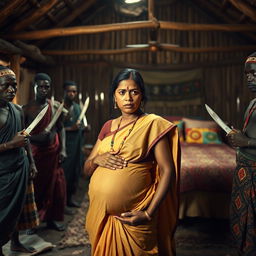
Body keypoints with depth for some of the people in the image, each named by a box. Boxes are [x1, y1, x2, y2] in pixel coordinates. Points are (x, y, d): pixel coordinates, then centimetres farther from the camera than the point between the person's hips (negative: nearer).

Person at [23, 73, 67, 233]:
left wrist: (63, 149, 1)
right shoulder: (27, 109, -6)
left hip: (53, 152, 3)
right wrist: (35, 138, -23)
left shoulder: (56, 107, 4)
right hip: (35, 152, -3)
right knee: (34, 187, 4)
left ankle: (51, 219, 25)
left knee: (55, 186, 8)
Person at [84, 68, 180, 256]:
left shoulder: (153, 124, -7)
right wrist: (96, 160, -11)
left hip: (132, 218, -4)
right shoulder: (108, 126, 8)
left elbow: (167, 171, -11)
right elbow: (87, 169, 11)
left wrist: (149, 213, -17)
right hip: (101, 213, 5)